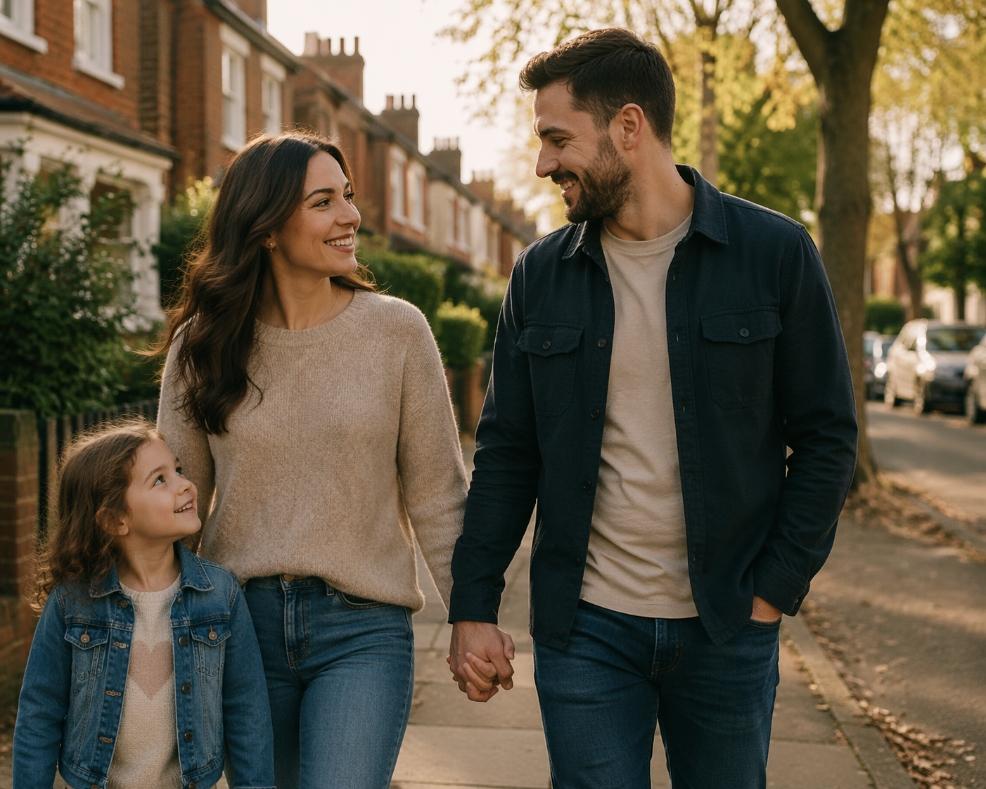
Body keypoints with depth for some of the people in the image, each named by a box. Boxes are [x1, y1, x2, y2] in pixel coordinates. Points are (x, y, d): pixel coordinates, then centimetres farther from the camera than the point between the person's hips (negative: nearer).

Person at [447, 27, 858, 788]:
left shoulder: (775, 254, -5)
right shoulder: (541, 275, 2)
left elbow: (827, 436, -2)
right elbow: (506, 451, 4)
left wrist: (777, 590, -7)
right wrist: (472, 607, -1)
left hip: (728, 627, -1)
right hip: (584, 628, 1)